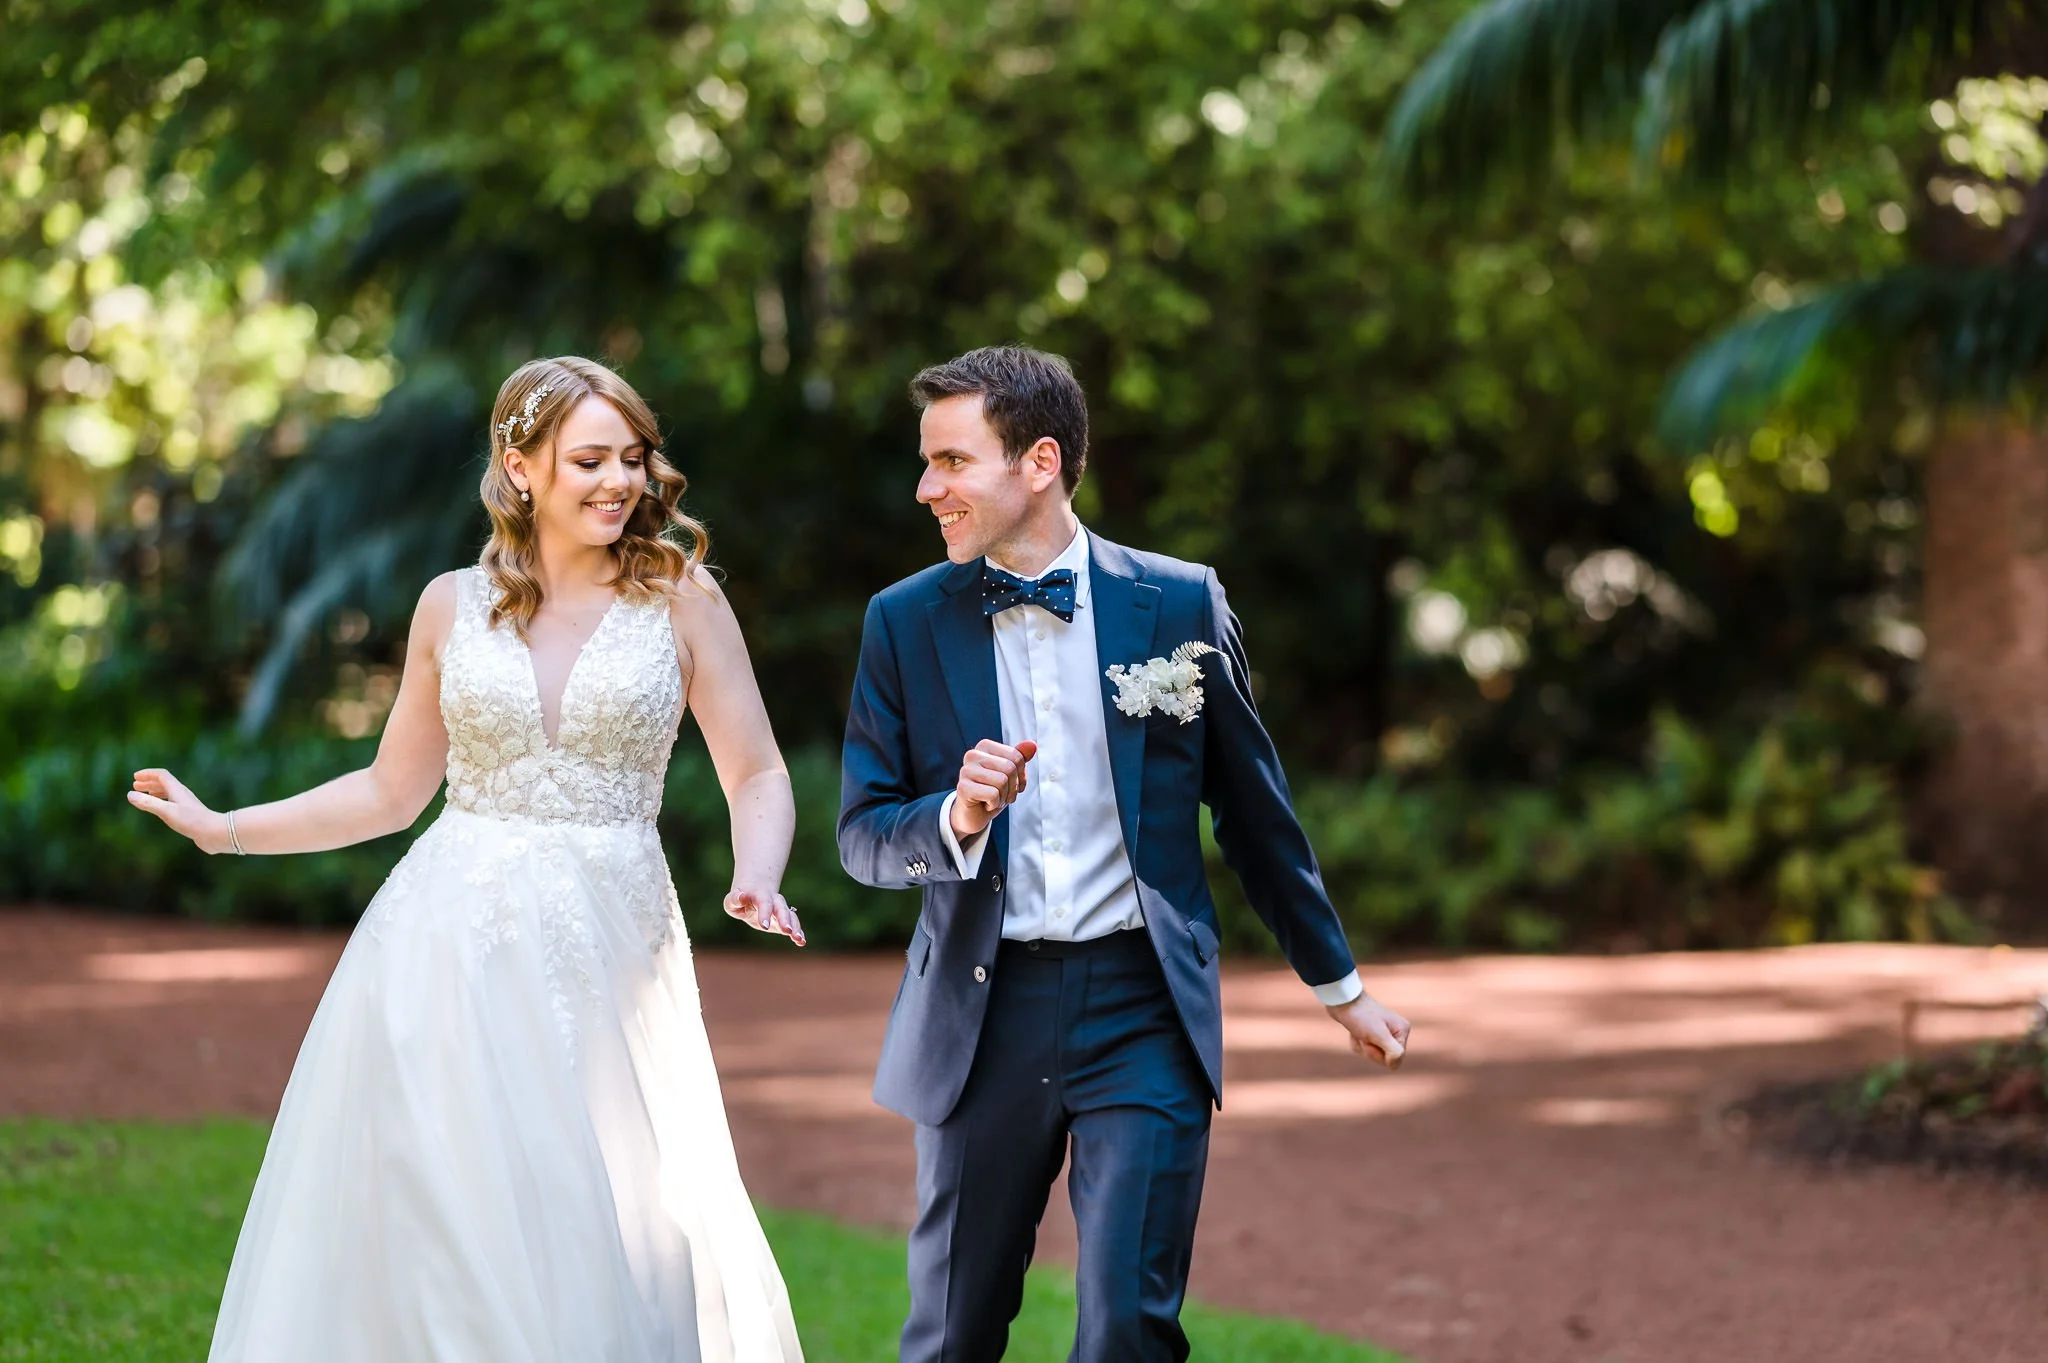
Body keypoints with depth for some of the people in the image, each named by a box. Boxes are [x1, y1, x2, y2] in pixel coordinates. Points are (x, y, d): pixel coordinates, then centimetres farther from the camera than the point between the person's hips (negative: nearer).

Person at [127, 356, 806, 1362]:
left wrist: (756, 883, -17)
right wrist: (223, 829, 12)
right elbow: (392, 789, 17)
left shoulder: (680, 600, 2)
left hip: (606, 958, -1)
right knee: (430, 1232, 1)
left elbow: (757, 777, 2)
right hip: (446, 950, 2)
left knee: (613, 1250, -4)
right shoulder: (453, 607, 7)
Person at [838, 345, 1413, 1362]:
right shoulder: (905, 622, 3)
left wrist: (1339, 985, 16)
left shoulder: (1179, 603, 0)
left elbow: (1255, 811, 10)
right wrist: (955, 818, -18)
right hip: (981, 1013, 1)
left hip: (1144, 1011, -1)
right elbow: (862, 837, 4)